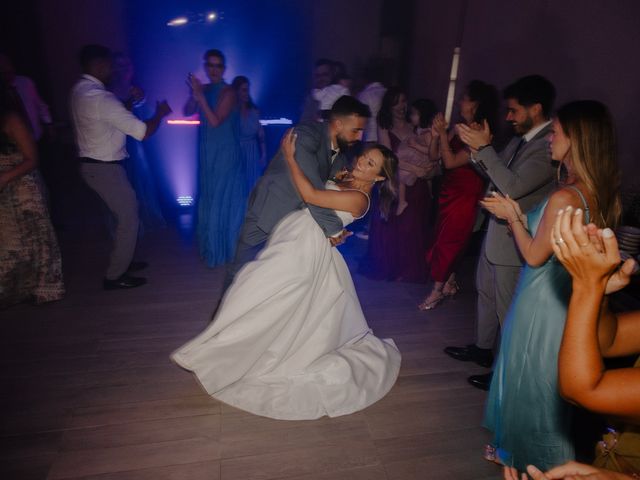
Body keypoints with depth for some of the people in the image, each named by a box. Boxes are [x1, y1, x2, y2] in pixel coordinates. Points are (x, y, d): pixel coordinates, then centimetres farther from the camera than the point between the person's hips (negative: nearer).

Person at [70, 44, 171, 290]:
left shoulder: (80, 90, 7)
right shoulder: (101, 97, -23)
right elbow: (142, 131, -24)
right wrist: (160, 113, -7)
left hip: (93, 164, 10)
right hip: (105, 168, -10)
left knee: (124, 213, 21)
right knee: (129, 218, 0)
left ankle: (122, 261, 33)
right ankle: (114, 276, 9)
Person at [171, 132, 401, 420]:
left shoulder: (358, 198, -14)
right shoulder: (345, 181, 13)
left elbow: (310, 195, -21)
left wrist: (290, 156, -14)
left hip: (304, 248, -9)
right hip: (295, 237, 9)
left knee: (255, 294, -6)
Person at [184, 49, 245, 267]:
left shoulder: (228, 92, -10)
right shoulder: (203, 89, 7)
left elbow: (215, 121, -18)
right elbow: (187, 112, 2)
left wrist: (200, 96, -20)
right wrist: (193, 94, -13)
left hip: (226, 153, -6)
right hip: (207, 153, 6)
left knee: (224, 198, 2)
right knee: (208, 198, 13)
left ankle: (225, 249, 16)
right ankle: (211, 247, 29)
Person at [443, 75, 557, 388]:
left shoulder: (551, 145, -21)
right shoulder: (520, 138, 6)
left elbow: (513, 187, -30)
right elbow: (496, 176, 11)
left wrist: (484, 148, -27)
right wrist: (478, 150, -5)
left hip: (516, 241, -9)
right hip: (496, 231, 9)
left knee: (508, 309, 5)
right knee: (486, 292, 22)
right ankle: (482, 349, 42)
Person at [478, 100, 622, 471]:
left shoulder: (565, 197, -27)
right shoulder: (598, 192, 1)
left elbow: (534, 255, -19)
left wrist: (512, 217, -7)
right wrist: (519, 215, 8)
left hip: (543, 302, -9)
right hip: (567, 299, 9)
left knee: (531, 380, 12)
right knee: (550, 382, 23)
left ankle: (528, 457, 35)